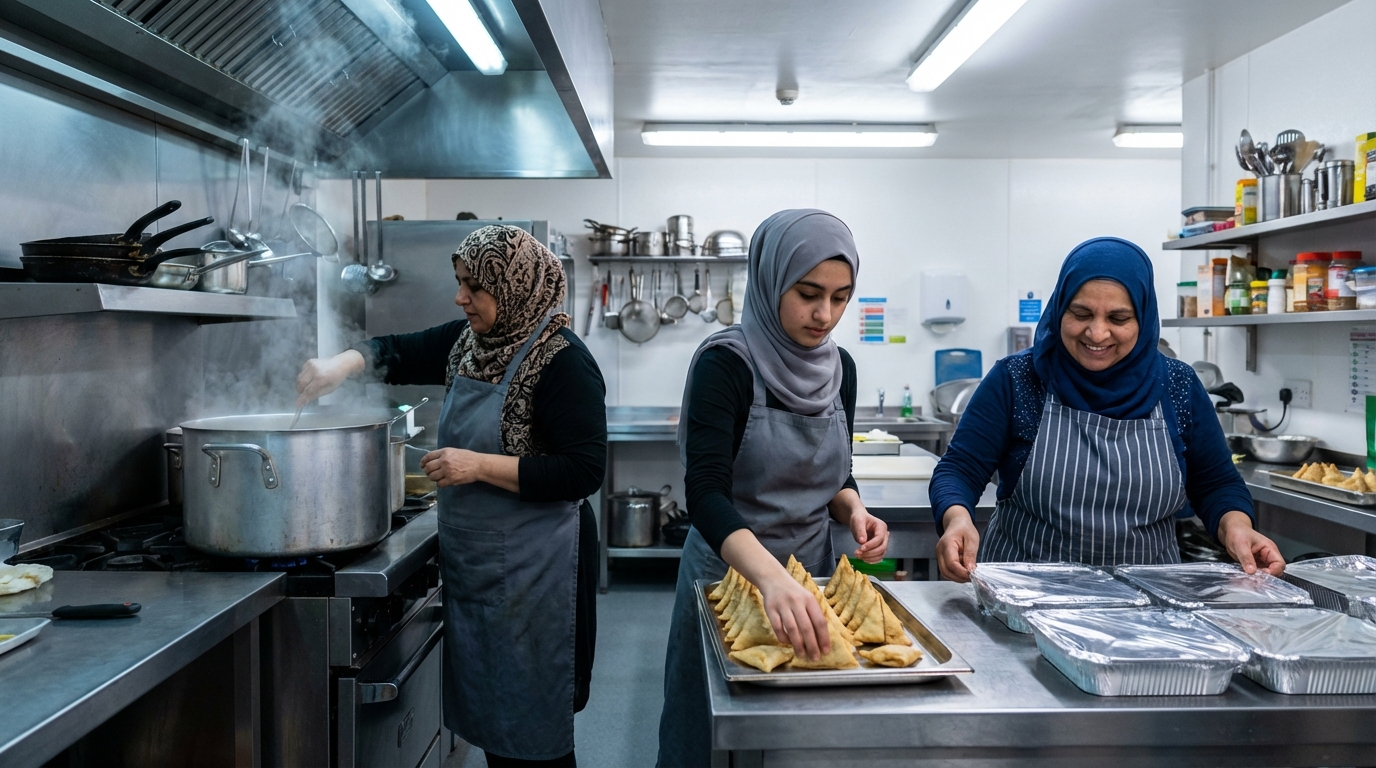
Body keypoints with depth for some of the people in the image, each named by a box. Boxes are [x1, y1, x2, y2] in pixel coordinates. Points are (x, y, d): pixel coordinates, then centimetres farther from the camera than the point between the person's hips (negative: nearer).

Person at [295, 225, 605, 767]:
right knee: (486, 717, 18)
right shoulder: (467, 342, 6)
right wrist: (340, 365, 0)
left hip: (531, 573, -8)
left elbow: (583, 472, -21)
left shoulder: (562, 362, -17)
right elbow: (397, 353, 19)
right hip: (471, 562, 8)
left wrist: (479, 465, -22)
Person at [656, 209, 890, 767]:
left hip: (811, 577, 6)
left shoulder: (839, 368, -1)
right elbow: (706, 492, -30)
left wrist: (853, 511, -11)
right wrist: (773, 578, -45)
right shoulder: (727, 364, -20)